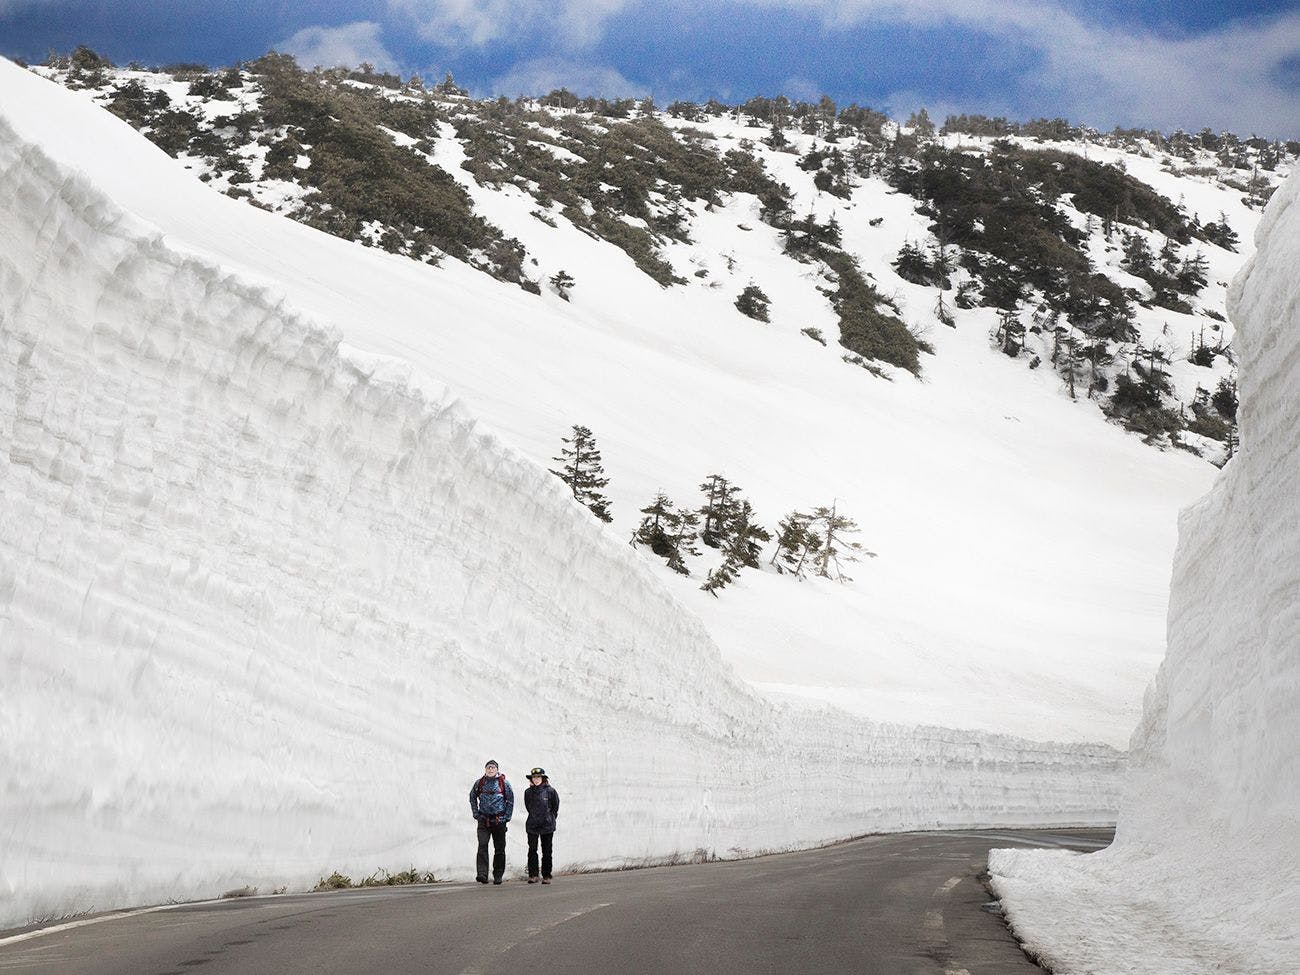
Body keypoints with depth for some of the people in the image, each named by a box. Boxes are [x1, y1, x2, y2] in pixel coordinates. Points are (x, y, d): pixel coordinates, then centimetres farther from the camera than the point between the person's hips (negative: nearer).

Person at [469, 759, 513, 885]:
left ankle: (498, 875, 14)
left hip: (499, 820, 0)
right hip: (483, 820, 0)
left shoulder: (504, 784, 1)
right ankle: (482, 874, -20)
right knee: (482, 846, -14)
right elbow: (472, 798, 17)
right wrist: (476, 814, 8)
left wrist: (507, 817, -2)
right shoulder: (479, 783, 6)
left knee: (499, 848, 5)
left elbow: (511, 800, 5)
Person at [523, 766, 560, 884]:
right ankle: (532, 875, -1)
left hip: (547, 826, -1)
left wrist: (549, 819, 5)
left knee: (547, 852, 4)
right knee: (532, 850, -5)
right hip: (532, 826, 2)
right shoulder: (528, 792, 4)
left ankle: (546, 876, 11)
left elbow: (555, 807, 6)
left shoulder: (550, 791, -3)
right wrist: (535, 817, 12)